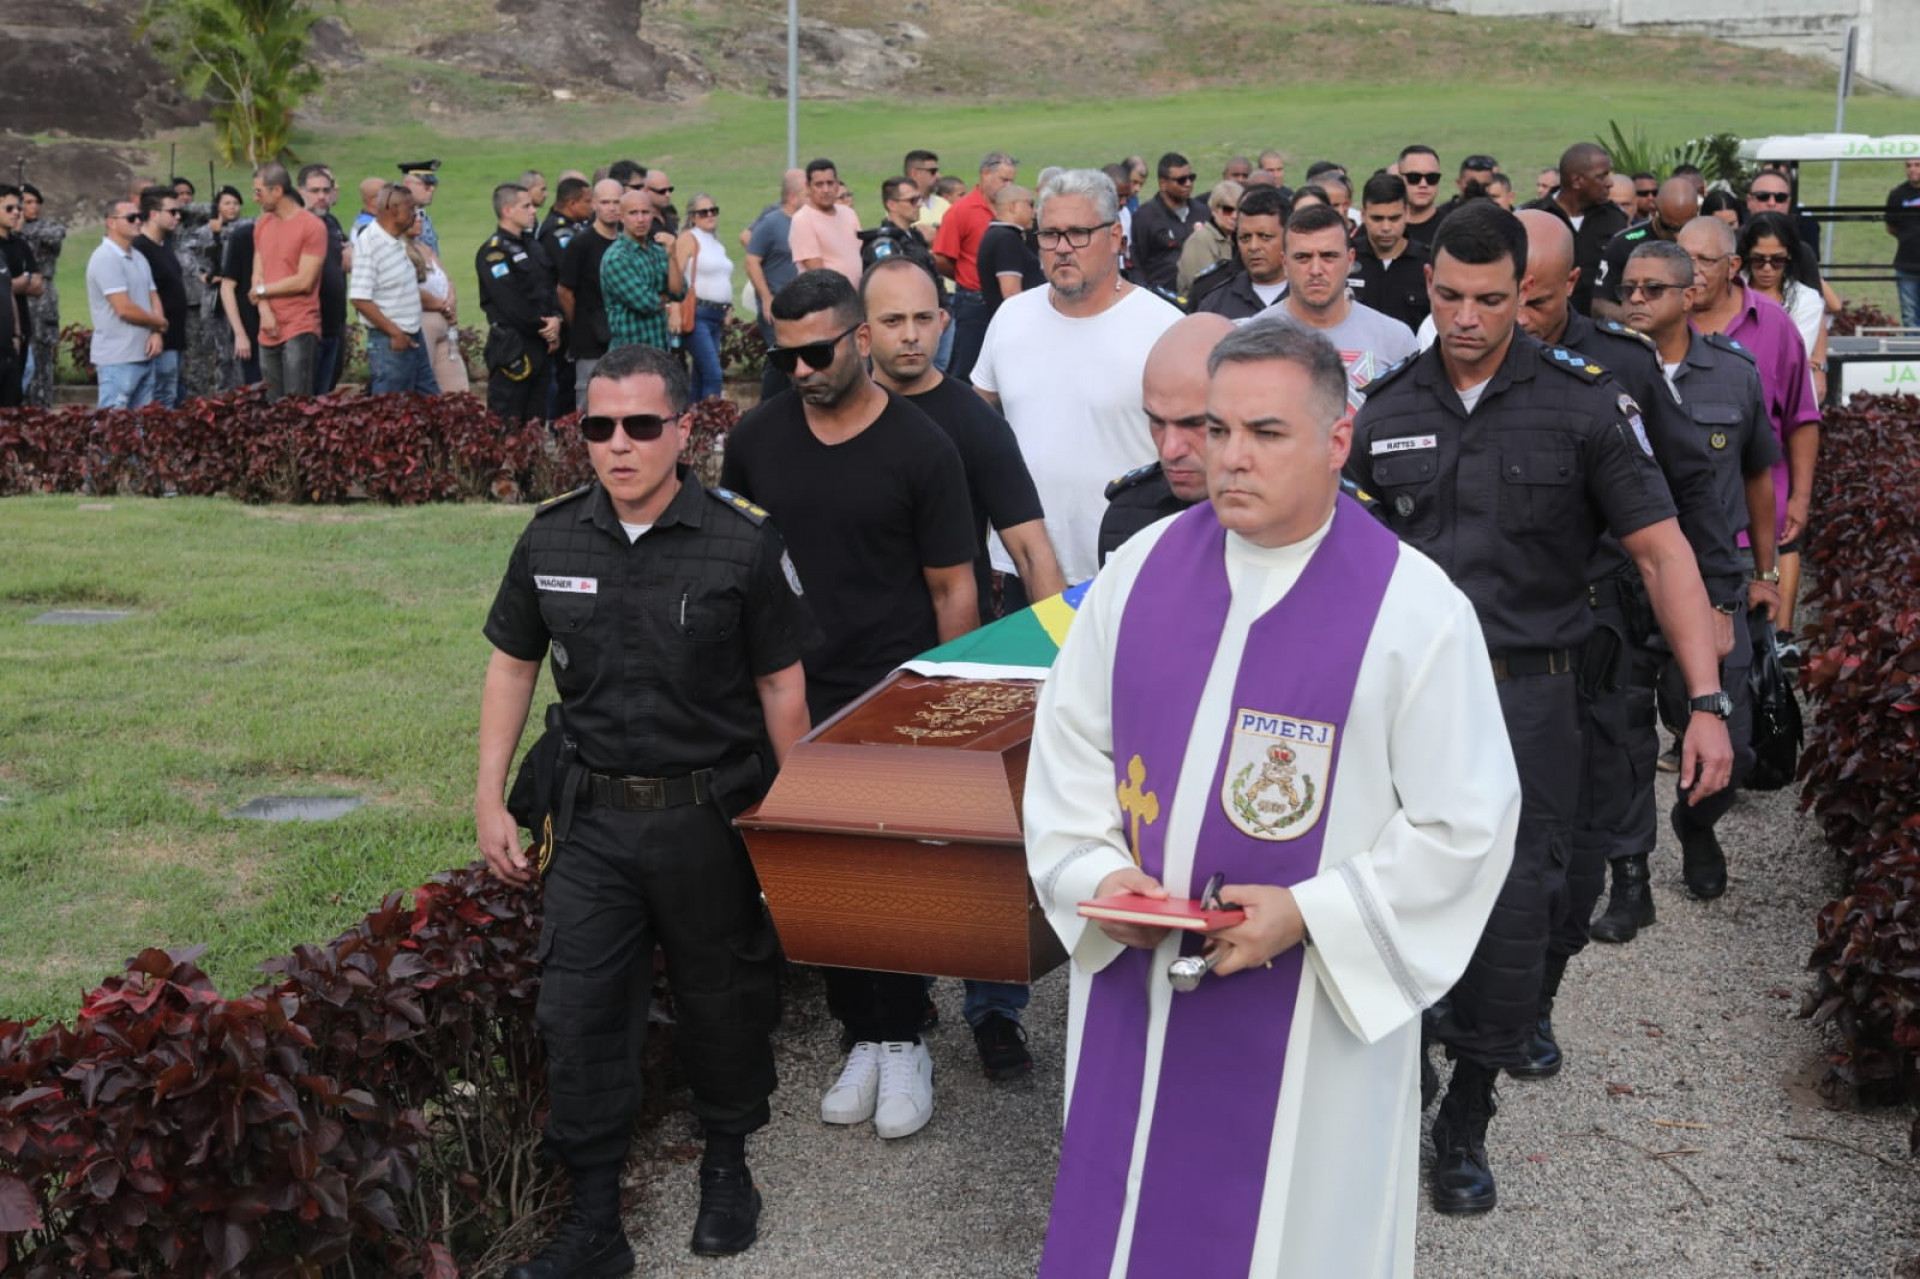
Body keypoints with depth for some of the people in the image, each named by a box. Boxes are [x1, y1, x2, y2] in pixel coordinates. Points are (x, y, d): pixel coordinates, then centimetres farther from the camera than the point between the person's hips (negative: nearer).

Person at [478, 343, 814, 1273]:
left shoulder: (743, 544, -10)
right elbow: (512, 664, 11)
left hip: (712, 813, -2)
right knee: (577, 1013, 2)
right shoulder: (550, 541, 0)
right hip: (593, 815, 3)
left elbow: (781, 688, -4)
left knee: (720, 999, 13)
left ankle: (727, 1162, 38)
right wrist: (490, 798, 7)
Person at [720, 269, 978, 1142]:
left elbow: (952, 589, -3)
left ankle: (901, 1042, 19)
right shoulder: (756, 440, 3)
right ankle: (862, 1036, 24)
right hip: (797, 700, 3)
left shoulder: (920, 448, -7)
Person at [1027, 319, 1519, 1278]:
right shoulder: (1144, 565, 0)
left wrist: (1309, 911, -17)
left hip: (1310, 1004, -3)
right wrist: (1094, 870, -7)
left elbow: (1466, 821, -10)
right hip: (1133, 977, 4)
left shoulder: (1414, 607, -12)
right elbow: (1068, 739, 8)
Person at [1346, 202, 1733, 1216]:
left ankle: (1465, 1122, 23)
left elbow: (1660, 551, -3)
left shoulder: (1583, 402, -4)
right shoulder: (1386, 408, 4)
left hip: (1527, 695, -2)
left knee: (1513, 919, 3)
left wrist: (1707, 703, -9)